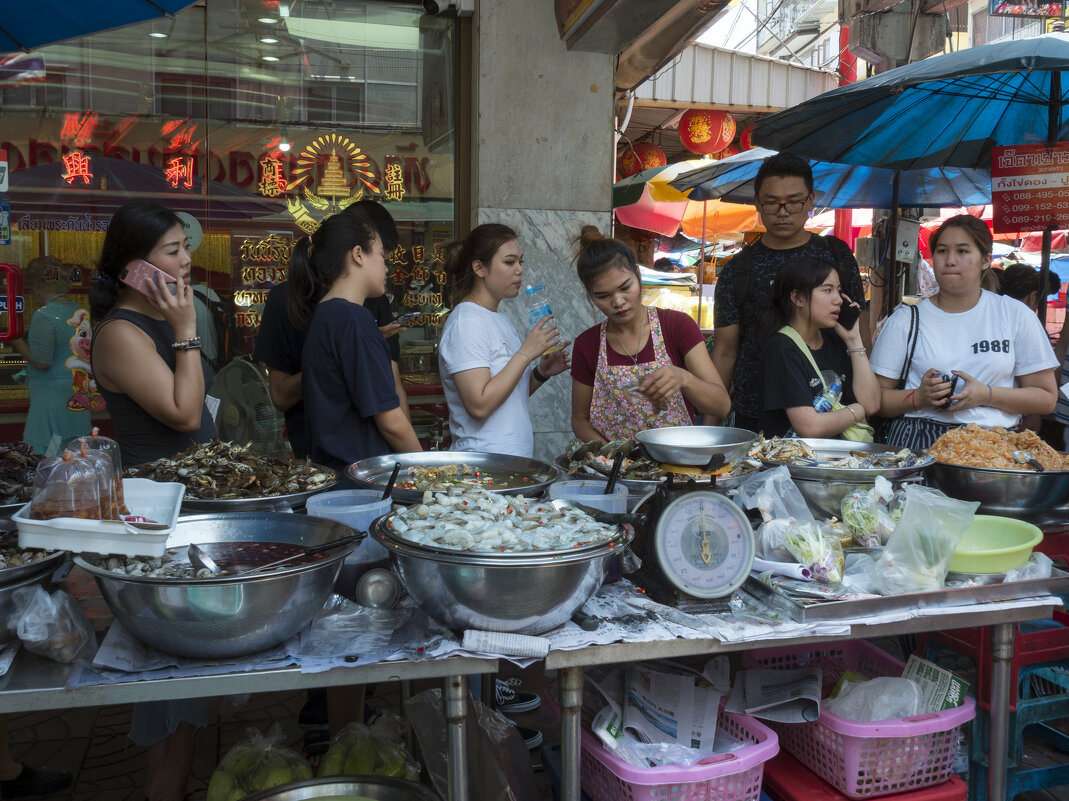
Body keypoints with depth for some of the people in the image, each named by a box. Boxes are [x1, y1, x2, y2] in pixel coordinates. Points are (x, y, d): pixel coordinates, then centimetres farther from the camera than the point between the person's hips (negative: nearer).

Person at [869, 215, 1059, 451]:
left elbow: (1046, 397, 9)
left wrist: (986, 395, -6)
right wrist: (919, 397, -12)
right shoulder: (906, 320, 8)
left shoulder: (1016, 315, 11)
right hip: (918, 444, -1)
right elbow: (875, 398, 6)